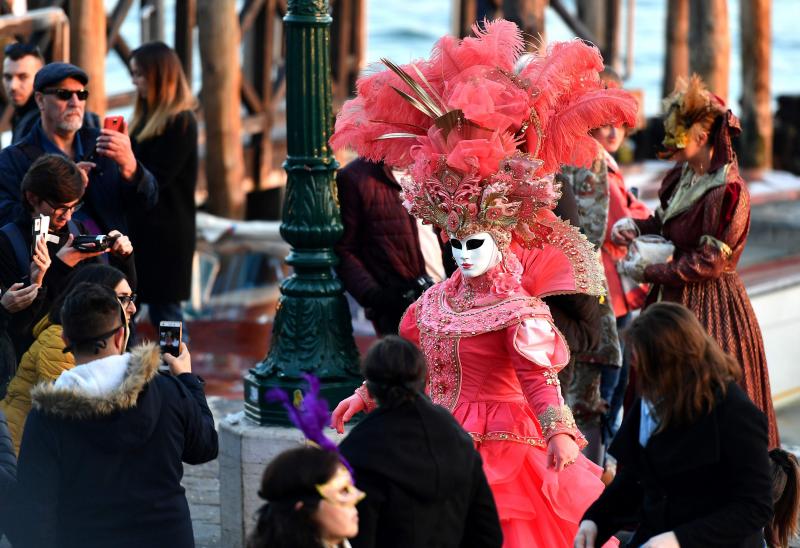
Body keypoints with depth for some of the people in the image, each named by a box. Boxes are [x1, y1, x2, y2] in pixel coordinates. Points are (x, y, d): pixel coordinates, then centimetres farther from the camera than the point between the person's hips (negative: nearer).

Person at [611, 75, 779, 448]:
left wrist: (649, 273, -15)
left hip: (710, 307, -9)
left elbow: (708, 262, -20)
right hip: (674, 300, 9)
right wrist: (636, 226, 4)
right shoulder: (682, 176, 6)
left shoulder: (728, 191, -21)